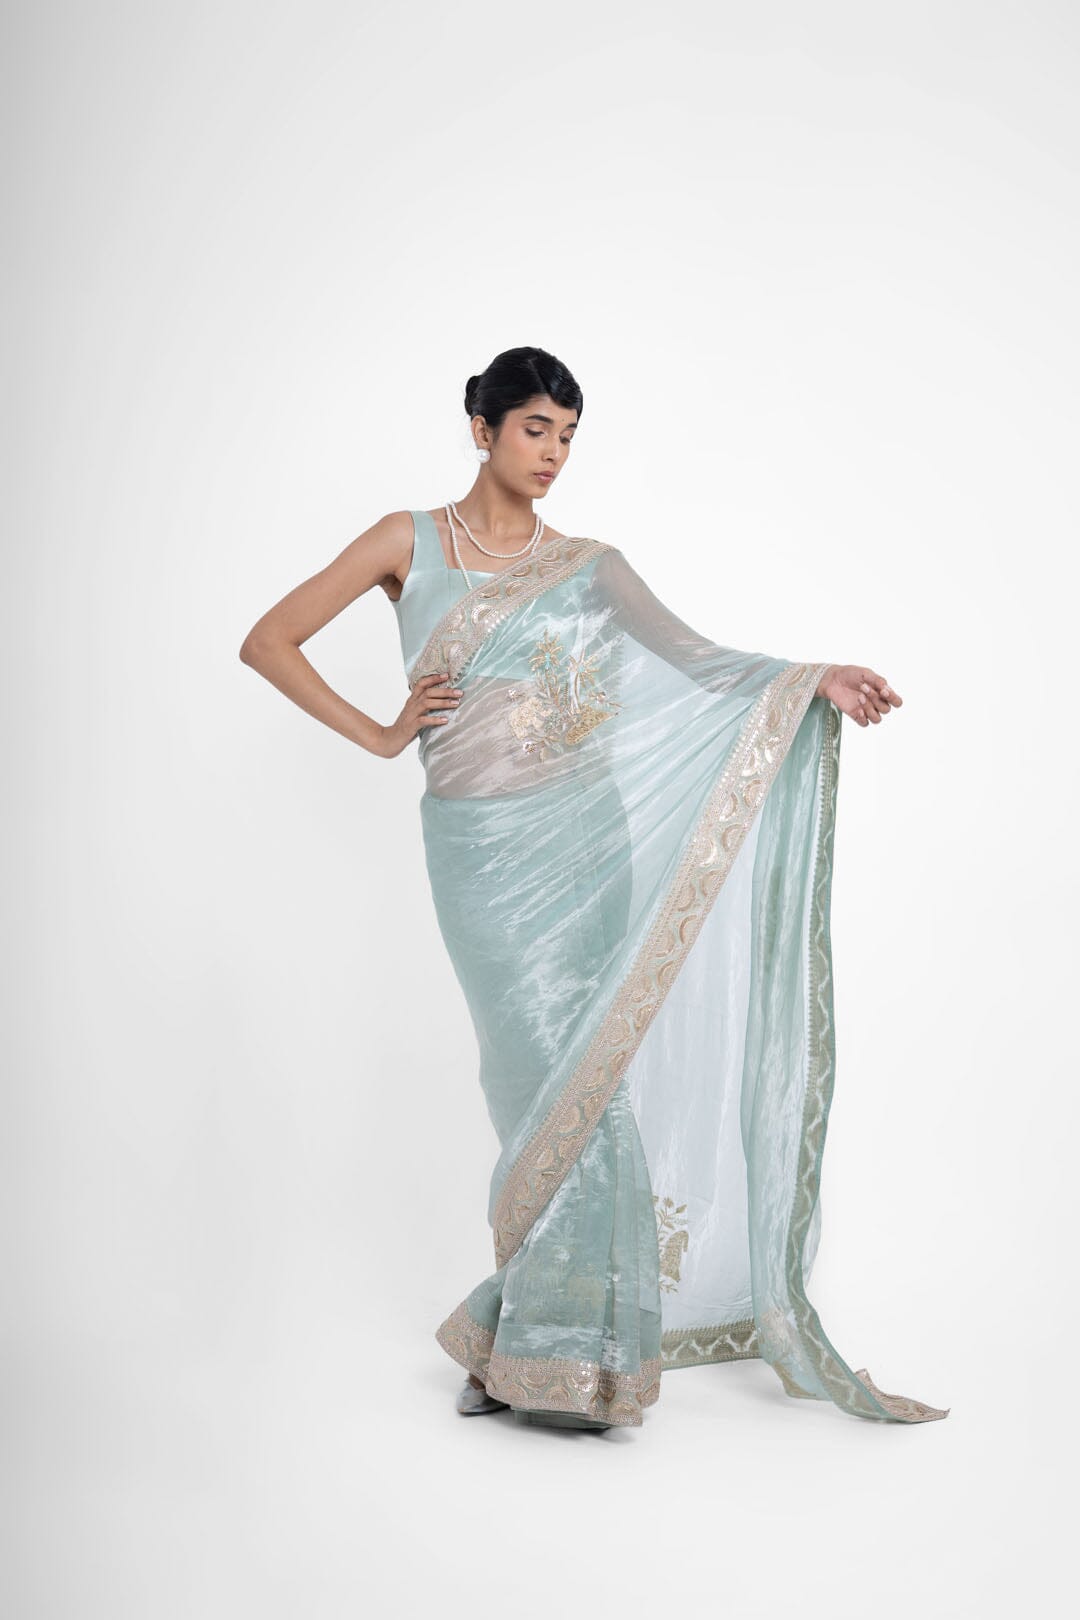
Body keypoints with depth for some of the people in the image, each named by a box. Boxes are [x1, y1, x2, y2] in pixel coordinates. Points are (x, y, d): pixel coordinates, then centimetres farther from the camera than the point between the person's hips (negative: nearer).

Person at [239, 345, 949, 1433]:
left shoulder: (586, 567, 13)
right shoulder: (412, 543, 7)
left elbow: (695, 661, 3)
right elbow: (268, 641, 5)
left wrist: (819, 679, -10)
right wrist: (376, 734, -1)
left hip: (583, 835, 3)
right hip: (482, 847, -2)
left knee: (582, 1072, -1)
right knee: (556, 1072, -7)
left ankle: (542, 1342, 12)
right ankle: (554, 1343, 7)